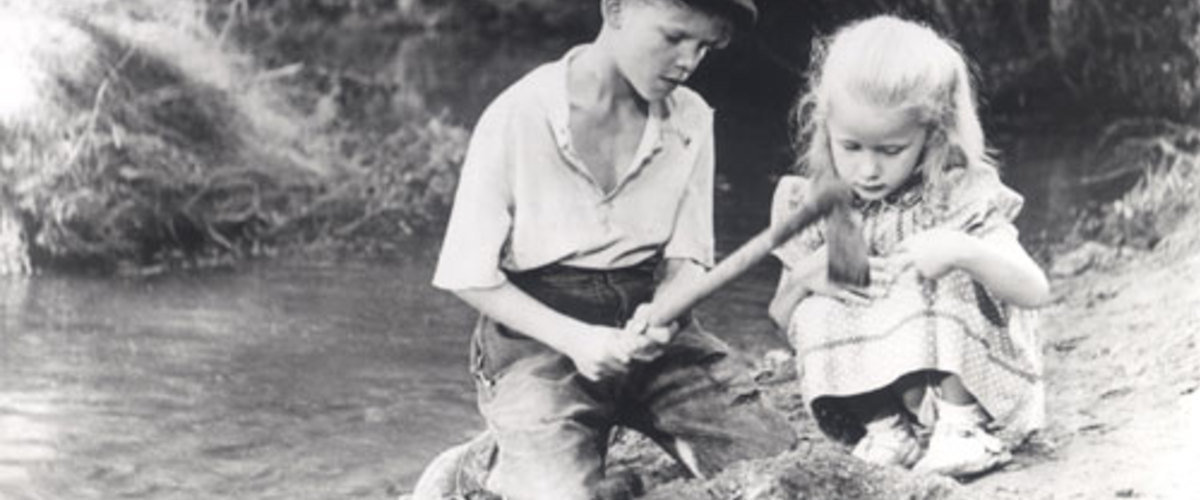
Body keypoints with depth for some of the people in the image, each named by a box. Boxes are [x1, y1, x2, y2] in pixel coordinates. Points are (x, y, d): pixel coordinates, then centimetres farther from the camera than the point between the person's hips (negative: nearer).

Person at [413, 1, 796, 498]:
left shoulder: (690, 119, 0)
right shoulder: (519, 117, -13)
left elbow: (686, 257, 7)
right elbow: (470, 276, -8)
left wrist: (662, 312, -17)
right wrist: (574, 339, -20)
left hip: (645, 324, 5)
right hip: (538, 330, -5)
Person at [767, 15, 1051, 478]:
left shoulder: (959, 199, -13)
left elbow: (1035, 291, -22)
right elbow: (781, 319, 5)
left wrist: (962, 250, -39)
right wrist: (804, 278, -18)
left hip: (971, 380, -3)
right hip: (880, 385, 3)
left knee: (949, 281, -27)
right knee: (817, 313, -21)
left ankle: (963, 419, -16)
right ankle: (887, 422, -13)